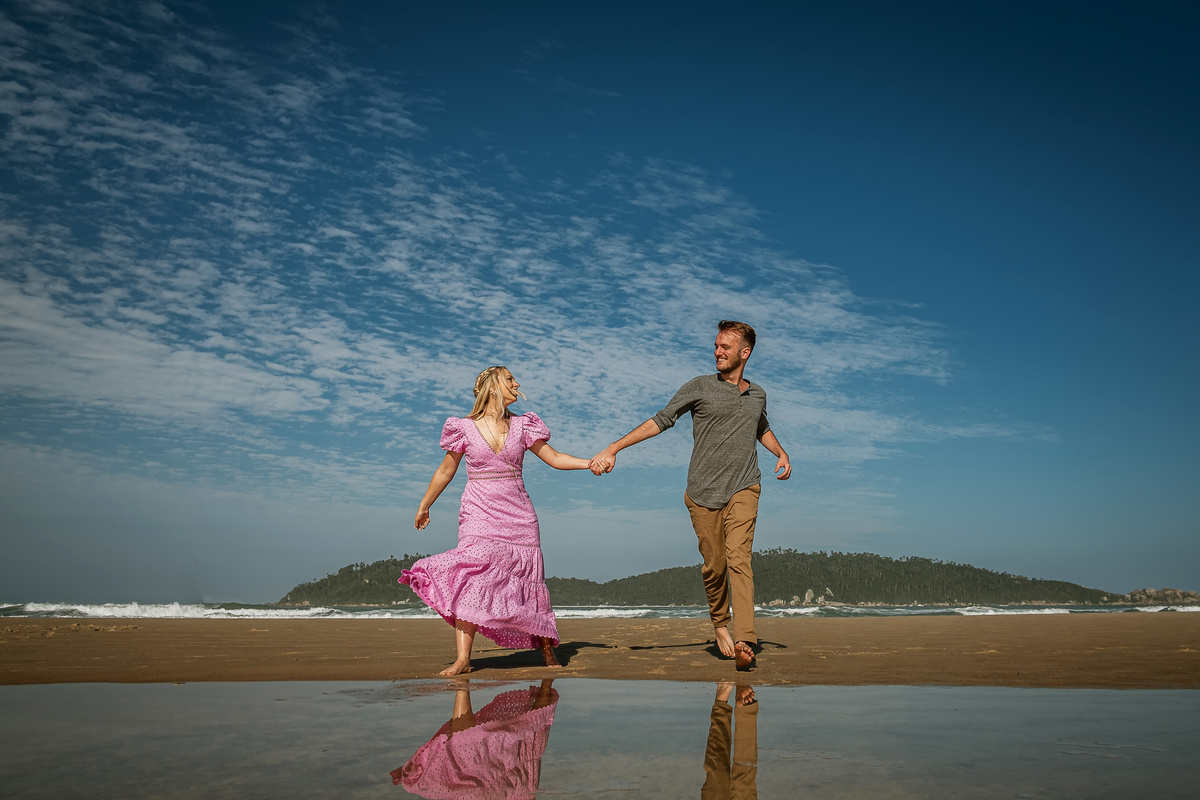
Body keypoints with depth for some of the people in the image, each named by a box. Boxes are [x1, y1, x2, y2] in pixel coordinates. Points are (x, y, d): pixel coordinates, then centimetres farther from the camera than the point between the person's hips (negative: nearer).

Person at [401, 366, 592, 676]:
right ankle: (462, 659, -12)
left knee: (527, 584, 5)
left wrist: (591, 462, -4)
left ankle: (546, 648, 25)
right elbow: (445, 471, 11)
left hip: (518, 516, 2)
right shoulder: (466, 428, 0)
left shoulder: (521, 426, 6)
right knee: (470, 579, -15)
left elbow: (555, 458, 8)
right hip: (480, 514, -2)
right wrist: (424, 507, 18)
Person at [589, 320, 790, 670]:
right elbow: (660, 420, -3)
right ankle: (720, 623, 28)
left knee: (738, 557, -17)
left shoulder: (757, 395, 15)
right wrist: (612, 449, -10)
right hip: (704, 492, -1)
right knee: (714, 566, 2)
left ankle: (745, 641, -25)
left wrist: (782, 453, 16)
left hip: (743, 488, 1)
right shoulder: (700, 387, 2)